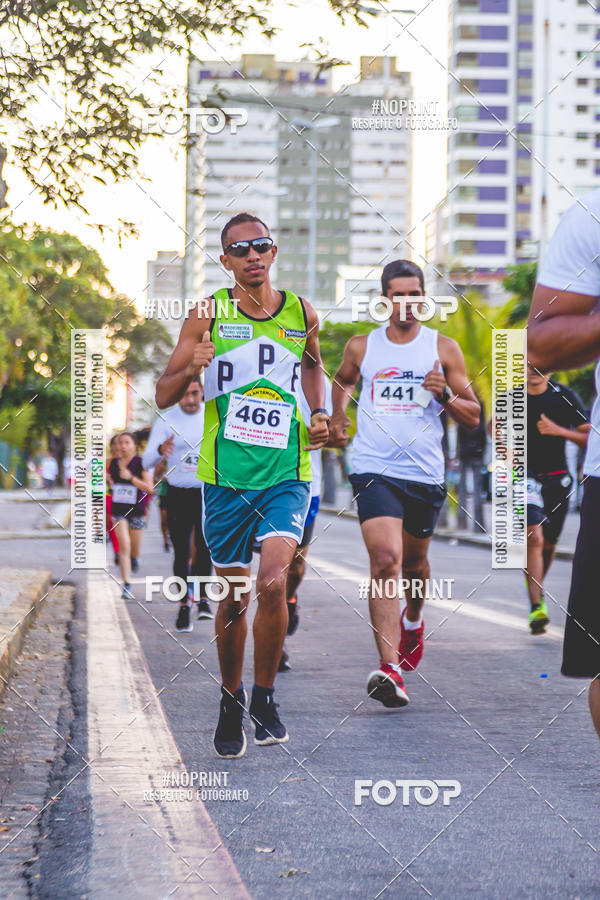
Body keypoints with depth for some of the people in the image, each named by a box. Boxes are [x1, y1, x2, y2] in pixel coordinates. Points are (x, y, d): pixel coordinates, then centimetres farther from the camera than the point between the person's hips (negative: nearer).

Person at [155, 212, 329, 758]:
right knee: (234, 595, 7)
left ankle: (264, 697, 3)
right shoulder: (208, 317, -1)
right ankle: (231, 702, 28)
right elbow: (163, 396, 0)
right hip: (226, 475, 0)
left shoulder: (301, 314, 5)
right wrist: (192, 368, -20)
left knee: (273, 583, -18)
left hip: (287, 473, 0)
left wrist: (318, 415, 12)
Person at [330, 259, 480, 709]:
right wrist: (338, 417, 12)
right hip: (375, 470, -2)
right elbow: (343, 381, 29)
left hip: (425, 474, 2)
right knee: (385, 560, -19)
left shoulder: (444, 348, 2)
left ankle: (413, 621, 53)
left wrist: (444, 394, -15)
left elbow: (473, 417, 4)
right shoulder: (361, 347, 5)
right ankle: (390, 668, -27)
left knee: (414, 560, 19)